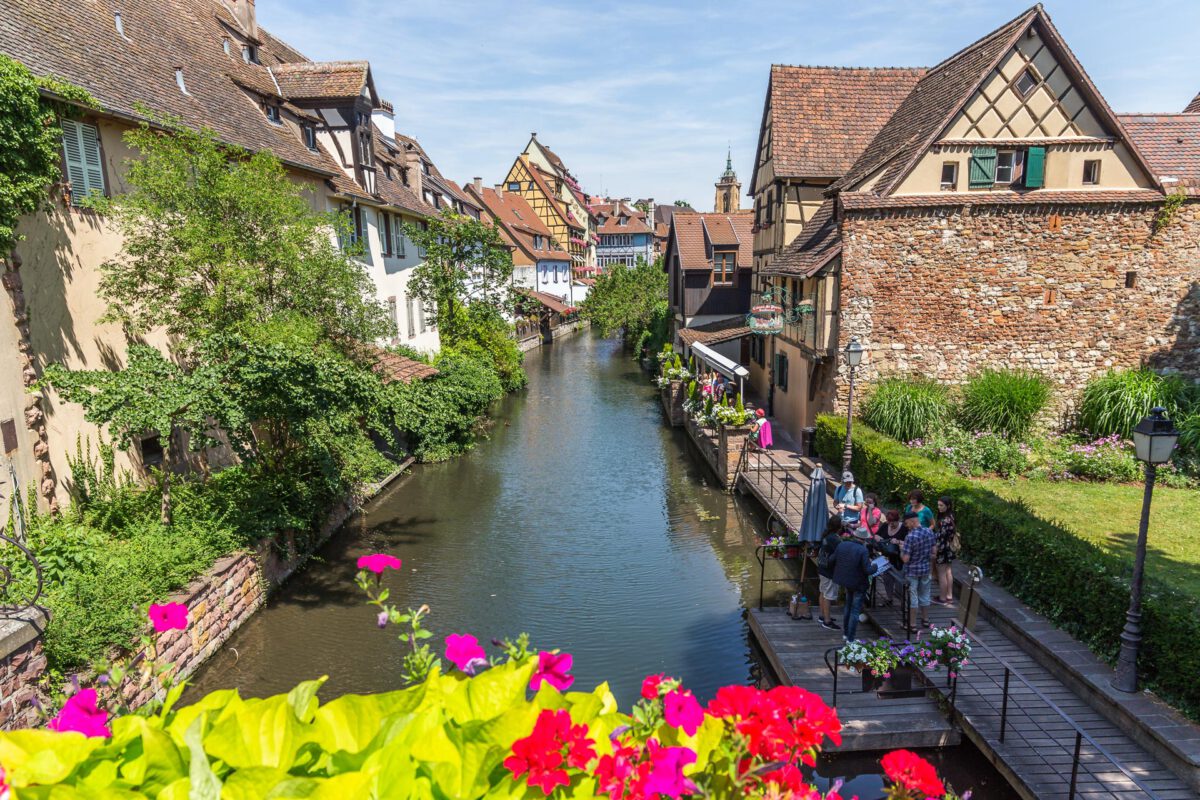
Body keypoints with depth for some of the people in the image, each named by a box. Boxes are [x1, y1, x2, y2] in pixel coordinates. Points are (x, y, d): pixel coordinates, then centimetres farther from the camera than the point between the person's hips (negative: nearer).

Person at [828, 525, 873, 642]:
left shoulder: (841, 545, -7)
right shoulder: (863, 551, -24)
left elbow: (831, 561, -2)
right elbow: (867, 570, -24)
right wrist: (872, 564, -4)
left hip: (845, 581, 6)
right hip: (858, 584, -6)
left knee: (848, 607, 25)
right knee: (855, 611, 6)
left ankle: (846, 633, 36)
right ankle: (850, 639, 12)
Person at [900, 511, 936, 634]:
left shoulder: (910, 537, -25)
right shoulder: (930, 533, -4)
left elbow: (905, 559, -23)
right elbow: (933, 552, 7)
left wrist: (902, 549, -5)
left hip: (912, 571, -6)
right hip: (926, 569, 6)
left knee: (912, 598, 4)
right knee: (924, 595, 20)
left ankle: (912, 625, 11)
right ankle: (925, 620, 35)